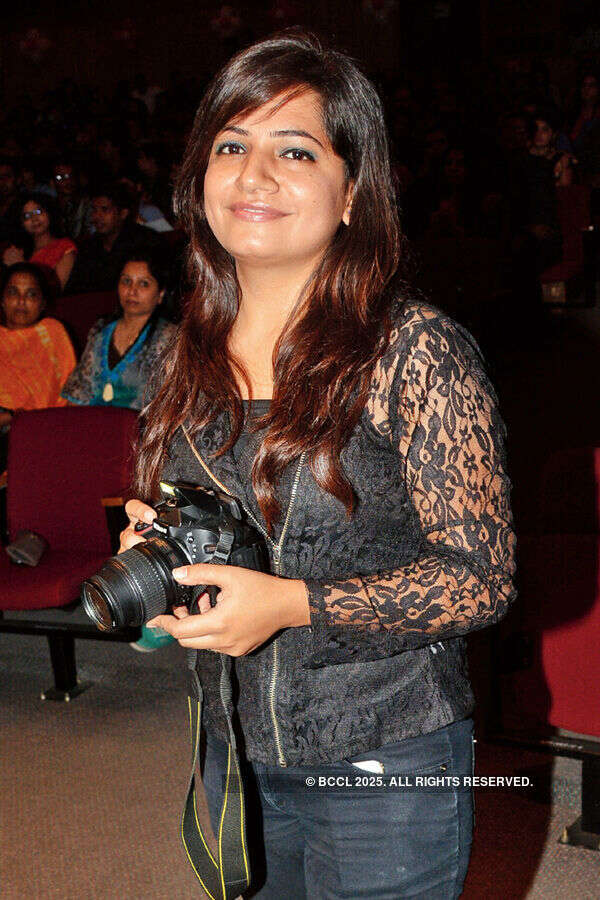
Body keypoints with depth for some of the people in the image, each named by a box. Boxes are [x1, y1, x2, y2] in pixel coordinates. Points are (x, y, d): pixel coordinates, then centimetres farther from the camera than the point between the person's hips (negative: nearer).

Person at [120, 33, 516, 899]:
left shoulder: (418, 350, -16)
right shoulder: (193, 354, 1)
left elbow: (482, 577, -17)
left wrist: (291, 604, -26)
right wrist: (152, 545, -7)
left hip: (385, 764, -5)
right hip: (235, 749, 5)